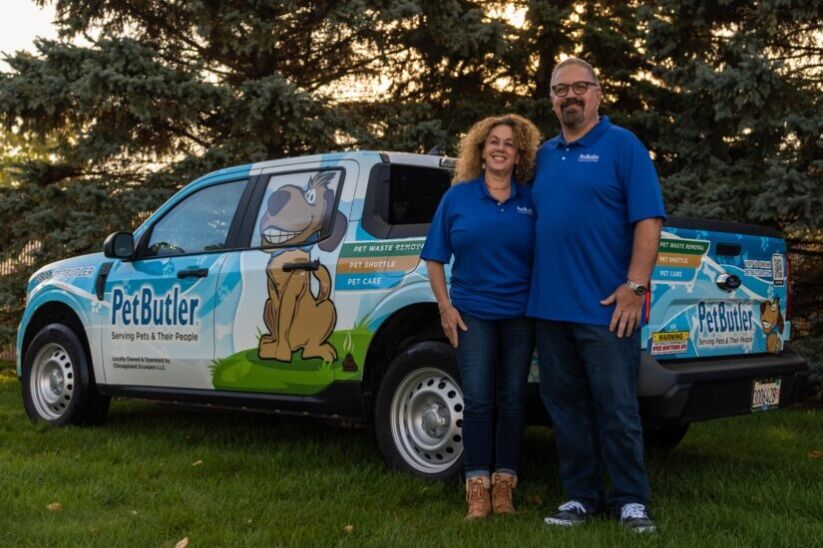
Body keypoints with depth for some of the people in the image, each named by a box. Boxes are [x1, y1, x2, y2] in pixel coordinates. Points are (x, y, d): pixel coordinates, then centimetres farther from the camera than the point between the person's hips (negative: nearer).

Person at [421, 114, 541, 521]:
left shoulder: (531, 200, 4)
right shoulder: (457, 196, 2)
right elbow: (435, 258, 5)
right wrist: (445, 307, -3)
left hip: (520, 314, 1)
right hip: (472, 314, -1)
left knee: (512, 398, 6)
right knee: (477, 399, -3)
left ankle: (504, 484, 15)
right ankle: (478, 487, 4)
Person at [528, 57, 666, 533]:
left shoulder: (623, 146, -2)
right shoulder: (545, 155, 16)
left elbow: (648, 220, -9)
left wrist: (635, 286, -17)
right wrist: (532, 288, 12)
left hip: (605, 308, -6)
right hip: (549, 307, 6)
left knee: (617, 409, 0)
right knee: (566, 406, 11)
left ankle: (631, 500, 13)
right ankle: (582, 496, 22)